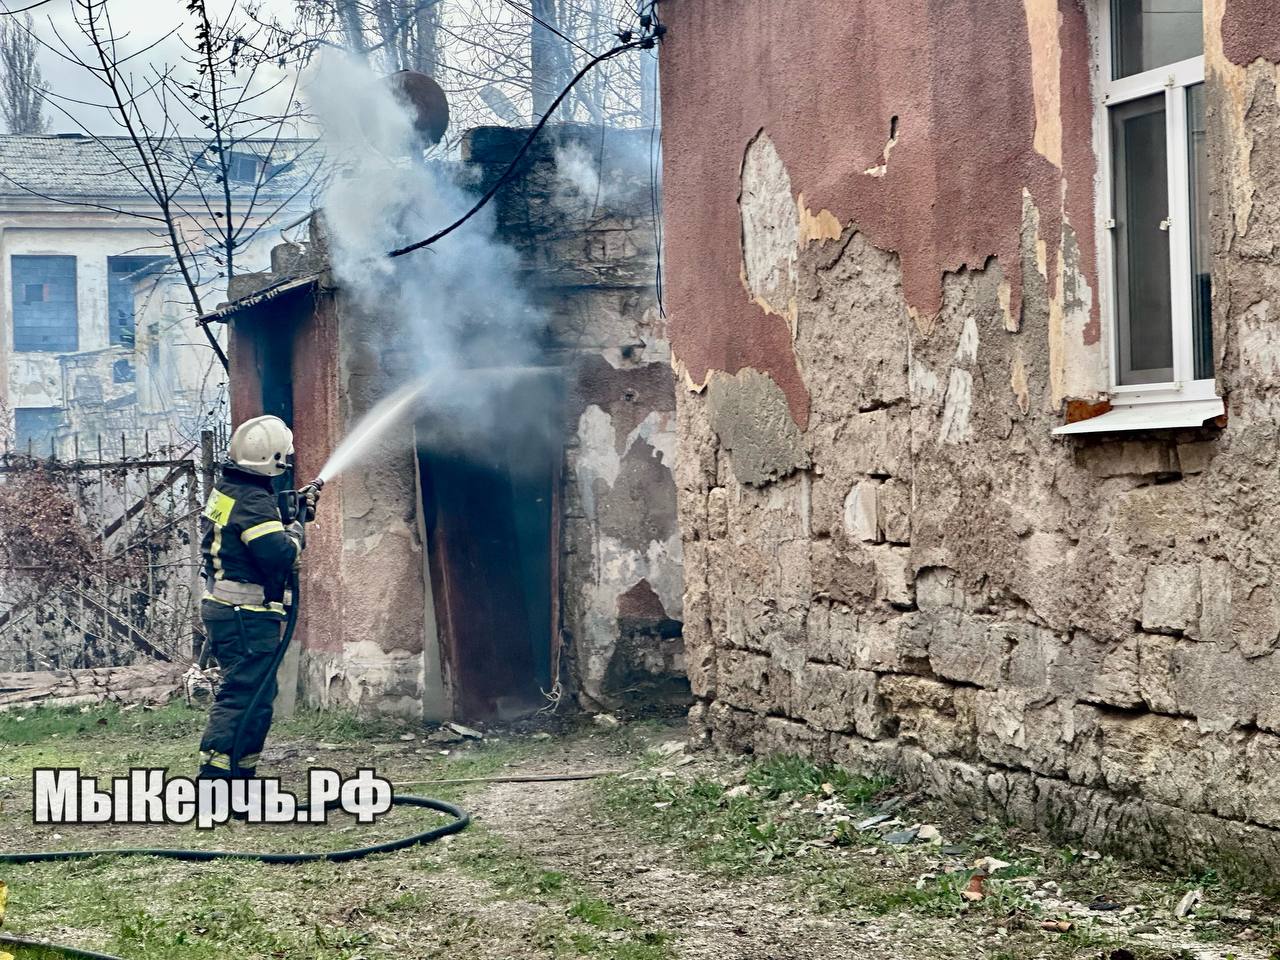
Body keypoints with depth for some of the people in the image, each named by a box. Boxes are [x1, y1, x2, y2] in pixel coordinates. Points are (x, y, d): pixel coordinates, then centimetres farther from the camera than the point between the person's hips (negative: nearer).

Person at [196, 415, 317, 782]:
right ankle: (214, 777, -15)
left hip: (224, 610, 10)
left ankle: (241, 772, 22)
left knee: (256, 694, 17)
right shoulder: (252, 501, -19)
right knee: (246, 695, -11)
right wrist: (296, 534, -6)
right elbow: (280, 555, -26)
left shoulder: (226, 490, 13)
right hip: (248, 616, -10)